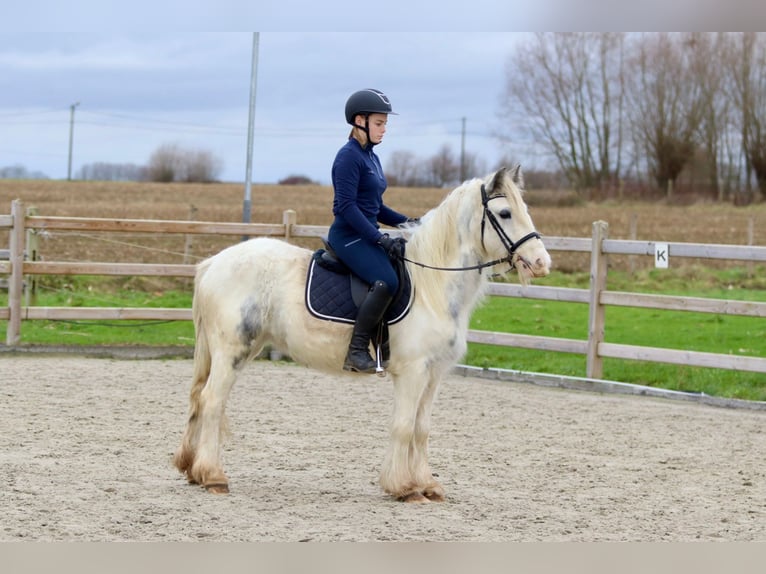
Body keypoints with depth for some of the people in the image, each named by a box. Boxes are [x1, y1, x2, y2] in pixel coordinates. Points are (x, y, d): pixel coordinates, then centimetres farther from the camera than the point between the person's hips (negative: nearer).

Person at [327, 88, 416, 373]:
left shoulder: (371, 157, 17)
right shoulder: (349, 156, -11)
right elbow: (346, 206, -19)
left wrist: (406, 222, 9)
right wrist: (380, 238, -23)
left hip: (367, 235, 10)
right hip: (349, 236, -10)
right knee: (386, 281, -29)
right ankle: (357, 351, -24)